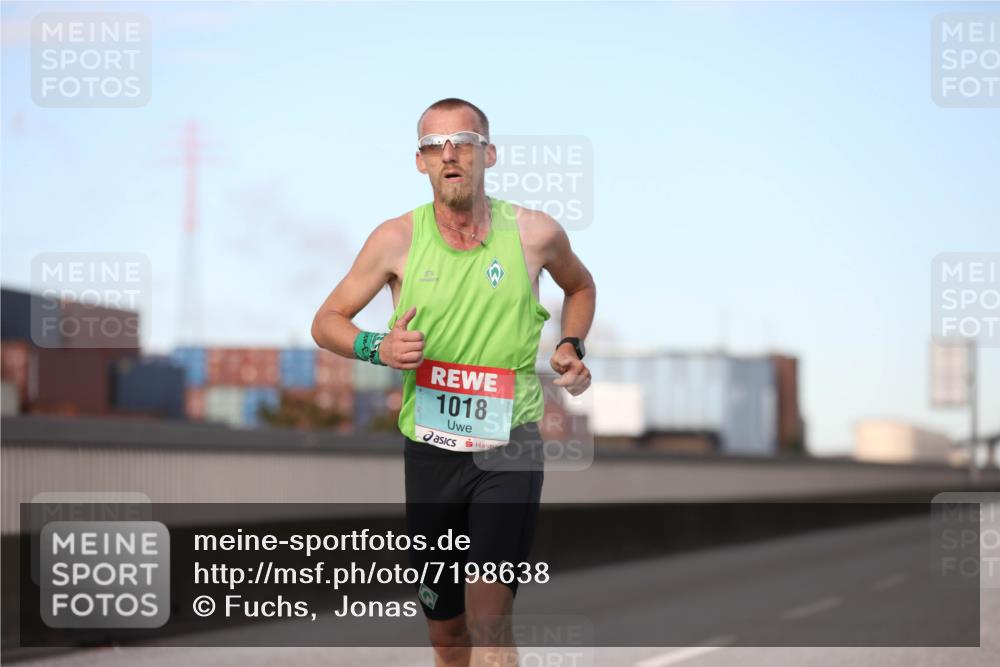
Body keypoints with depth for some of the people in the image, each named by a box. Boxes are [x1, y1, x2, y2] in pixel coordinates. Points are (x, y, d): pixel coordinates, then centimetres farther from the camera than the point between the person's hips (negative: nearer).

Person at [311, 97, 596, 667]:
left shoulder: (536, 233, -1)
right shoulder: (397, 239, -2)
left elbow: (581, 287, 22)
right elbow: (327, 322, 6)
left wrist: (572, 346, 4)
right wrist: (378, 348, -14)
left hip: (509, 446, -2)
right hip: (430, 447, 2)